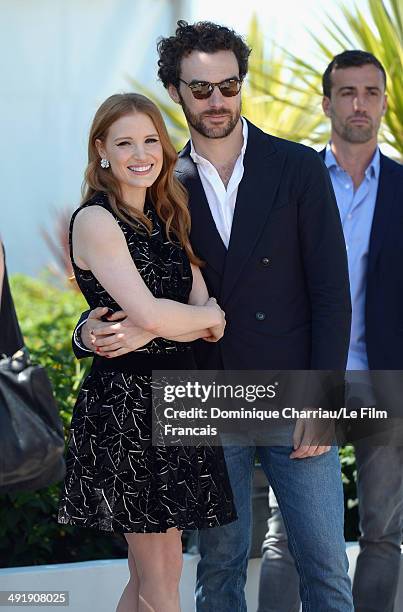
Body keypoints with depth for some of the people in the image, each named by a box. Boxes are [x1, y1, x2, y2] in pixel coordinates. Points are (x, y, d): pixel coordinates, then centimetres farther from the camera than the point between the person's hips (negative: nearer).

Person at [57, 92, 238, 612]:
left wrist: (148, 330, -16)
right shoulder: (95, 220, -10)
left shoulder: (166, 219, 14)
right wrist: (207, 318, -1)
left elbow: (207, 308, 3)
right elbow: (150, 315, -20)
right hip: (126, 403, -7)